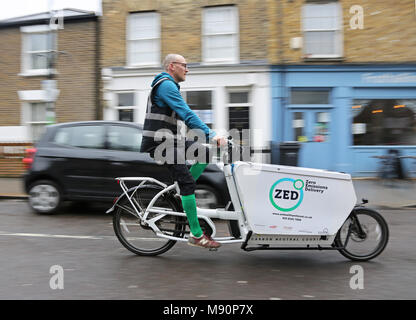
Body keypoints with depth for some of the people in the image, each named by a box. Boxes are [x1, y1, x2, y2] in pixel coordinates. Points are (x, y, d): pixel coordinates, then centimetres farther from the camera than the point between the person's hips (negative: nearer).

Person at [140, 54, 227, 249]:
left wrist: (209, 134, 22)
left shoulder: (169, 86, 23)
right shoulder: (166, 85, -12)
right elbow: (187, 115, -24)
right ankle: (196, 235, -8)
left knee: (204, 154, 7)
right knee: (187, 183, -13)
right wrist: (212, 135, -30)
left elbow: (185, 117, 26)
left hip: (171, 140, 10)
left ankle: (181, 193, 9)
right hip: (161, 143, -10)